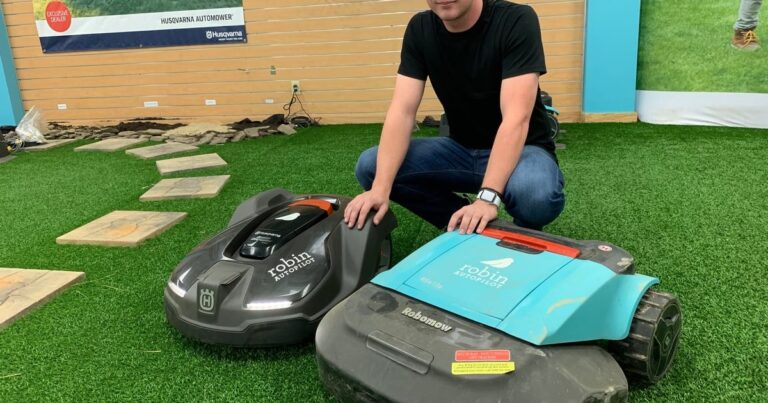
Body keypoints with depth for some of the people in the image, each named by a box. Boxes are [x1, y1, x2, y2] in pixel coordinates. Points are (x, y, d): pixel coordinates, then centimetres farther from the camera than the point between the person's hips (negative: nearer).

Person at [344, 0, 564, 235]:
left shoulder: (516, 21, -20)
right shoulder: (420, 29, -6)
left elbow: (516, 118, -30)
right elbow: (402, 111, -15)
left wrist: (488, 197, -41)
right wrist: (380, 188, -29)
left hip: (522, 148, -4)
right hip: (462, 147, 5)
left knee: (535, 195, -39)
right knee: (370, 166, -13)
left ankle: (522, 233, -1)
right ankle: (463, 224, 2)